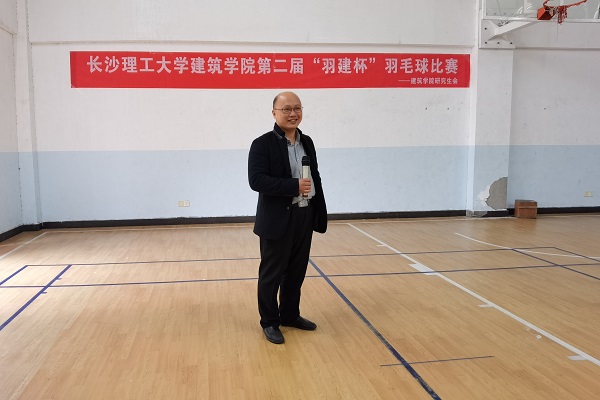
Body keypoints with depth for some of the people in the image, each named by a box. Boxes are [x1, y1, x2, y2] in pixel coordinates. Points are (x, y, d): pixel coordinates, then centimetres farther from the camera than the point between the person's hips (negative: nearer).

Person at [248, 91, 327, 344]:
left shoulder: (307, 142, 11)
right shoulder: (263, 144, -10)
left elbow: (315, 179, 14)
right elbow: (256, 180, -20)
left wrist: (320, 214, 10)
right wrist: (294, 186, -25)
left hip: (305, 217, 7)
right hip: (277, 220, -6)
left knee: (297, 271, 16)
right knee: (272, 274, 6)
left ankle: (290, 315, 33)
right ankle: (269, 323, 21)